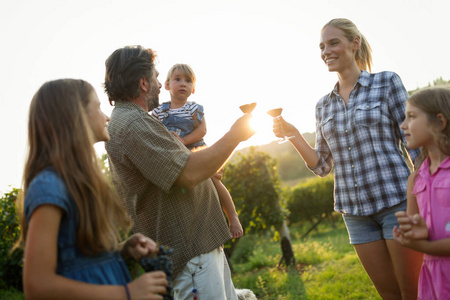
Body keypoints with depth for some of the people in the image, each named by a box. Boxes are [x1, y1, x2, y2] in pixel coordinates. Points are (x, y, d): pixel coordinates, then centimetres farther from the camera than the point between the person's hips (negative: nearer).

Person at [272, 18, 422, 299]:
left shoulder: (386, 82, -1)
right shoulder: (323, 106, 11)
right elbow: (322, 166, 11)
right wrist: (293, 135, -4)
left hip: (396, 200, -4)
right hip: (355, 210, 4)